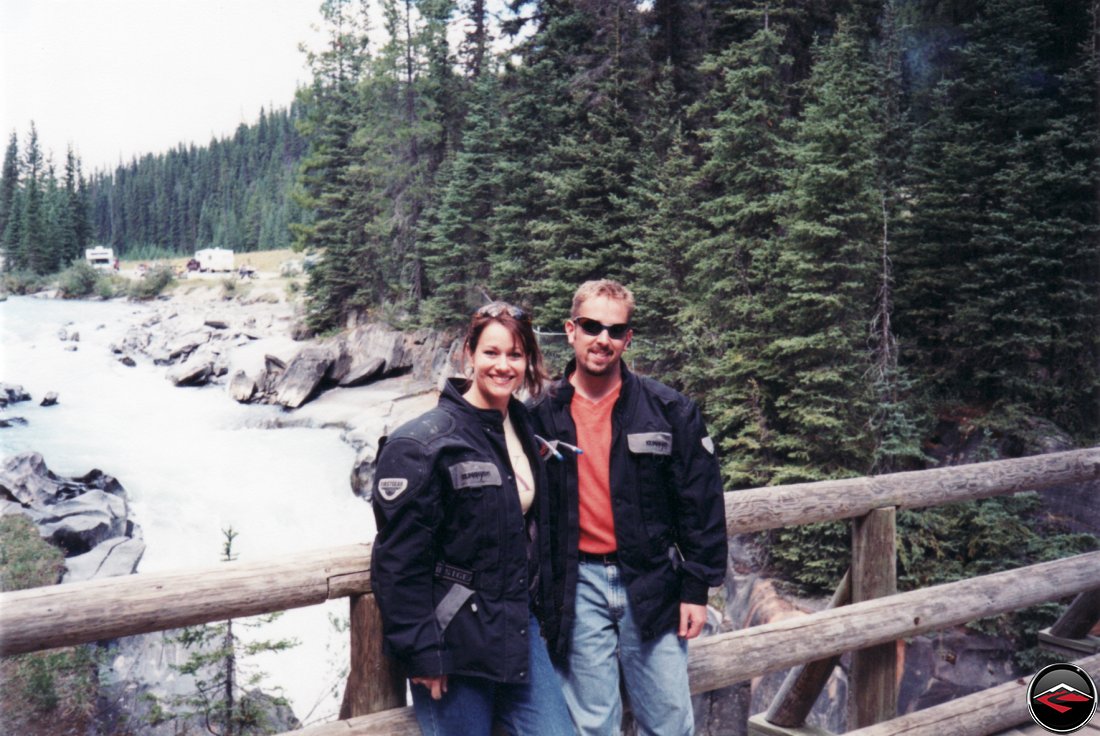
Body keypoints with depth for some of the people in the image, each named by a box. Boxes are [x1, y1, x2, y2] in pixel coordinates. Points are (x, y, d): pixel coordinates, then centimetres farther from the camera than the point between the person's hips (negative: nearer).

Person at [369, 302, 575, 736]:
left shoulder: (524, 430, 8)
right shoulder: (422, 443, -14)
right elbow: (398, 559, -16)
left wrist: (540, 610, 15)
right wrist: (420, 651, -16)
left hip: (519, 630, 7)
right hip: (454, 640, -6)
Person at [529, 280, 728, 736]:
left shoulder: (670, 411, -1)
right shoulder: (541, 416, 1)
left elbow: (700, 504, 1)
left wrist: (696, 589, -1)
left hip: (652, 583, 0)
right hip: (577, 587, 0)